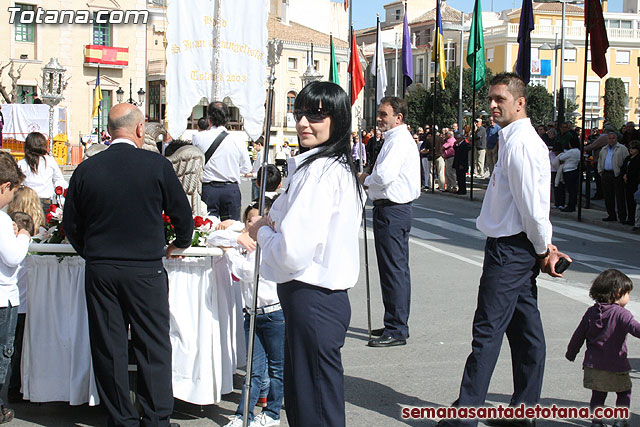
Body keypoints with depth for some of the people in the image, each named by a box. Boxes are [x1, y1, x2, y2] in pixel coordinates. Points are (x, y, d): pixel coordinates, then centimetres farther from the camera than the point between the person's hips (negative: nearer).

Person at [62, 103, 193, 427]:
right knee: (153, 346, 7)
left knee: (108, 348, 10)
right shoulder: (157, 165, -7)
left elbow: (71, 224, 6)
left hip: (99, 271, 2)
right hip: (145, 270, -2)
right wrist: (180, 243, 21)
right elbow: (182, 213, 2)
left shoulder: (86, 169, -1)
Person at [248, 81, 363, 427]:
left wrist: (261, 232, -5)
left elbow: (293, 252, -24)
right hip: (327, 295, 10)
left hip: (311, 301, -10)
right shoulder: (340, 166, 13)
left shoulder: (319, 171, -19)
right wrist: (275, 225, 9)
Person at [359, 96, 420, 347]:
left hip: (392, 211, -11)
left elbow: (384, 176, -25)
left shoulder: (399, 140, -15)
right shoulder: (397, 139, 18)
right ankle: (396, 324, 26)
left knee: (393, 270, -7)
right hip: (395, 210, 11)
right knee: (398, 269, 16)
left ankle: (396, 331, -2)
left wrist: (365, 179, -6)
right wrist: (371, 181, 6)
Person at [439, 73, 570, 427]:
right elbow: (531, 206, 16)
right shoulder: (517, 139, 16)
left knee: (488, 331, -6)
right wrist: (544, 247, 13)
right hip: (518, 248, 11)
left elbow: (532, 205, -19)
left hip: (509, 250, -11)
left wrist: (542, 248, -8)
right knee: (525, 331, 13)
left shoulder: (519, 143, -17)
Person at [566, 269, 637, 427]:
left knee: (598, 395, 17)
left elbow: (578, 335, 10)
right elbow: (635, 328, -28)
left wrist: (571, 353, 23)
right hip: (616, 367, -4)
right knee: (624, 392, 16)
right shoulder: (621, 314, -12)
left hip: (593, 365, 4)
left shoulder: (591, 312, 4)